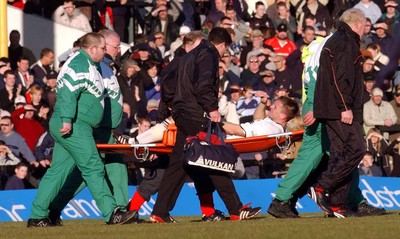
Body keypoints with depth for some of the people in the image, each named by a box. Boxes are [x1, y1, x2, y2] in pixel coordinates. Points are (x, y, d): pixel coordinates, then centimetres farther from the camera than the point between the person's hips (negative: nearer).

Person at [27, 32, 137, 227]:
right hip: (74, 127, -11)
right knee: (93, 169, -8)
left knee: (58, 171, 9)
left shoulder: (86, 64, 21)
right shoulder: (80, 63, -12)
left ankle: (37, 216, 9)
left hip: (73, 127, 11)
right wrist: (67, 119, -27)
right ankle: (112, 214, -8)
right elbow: (69, 92, -21)